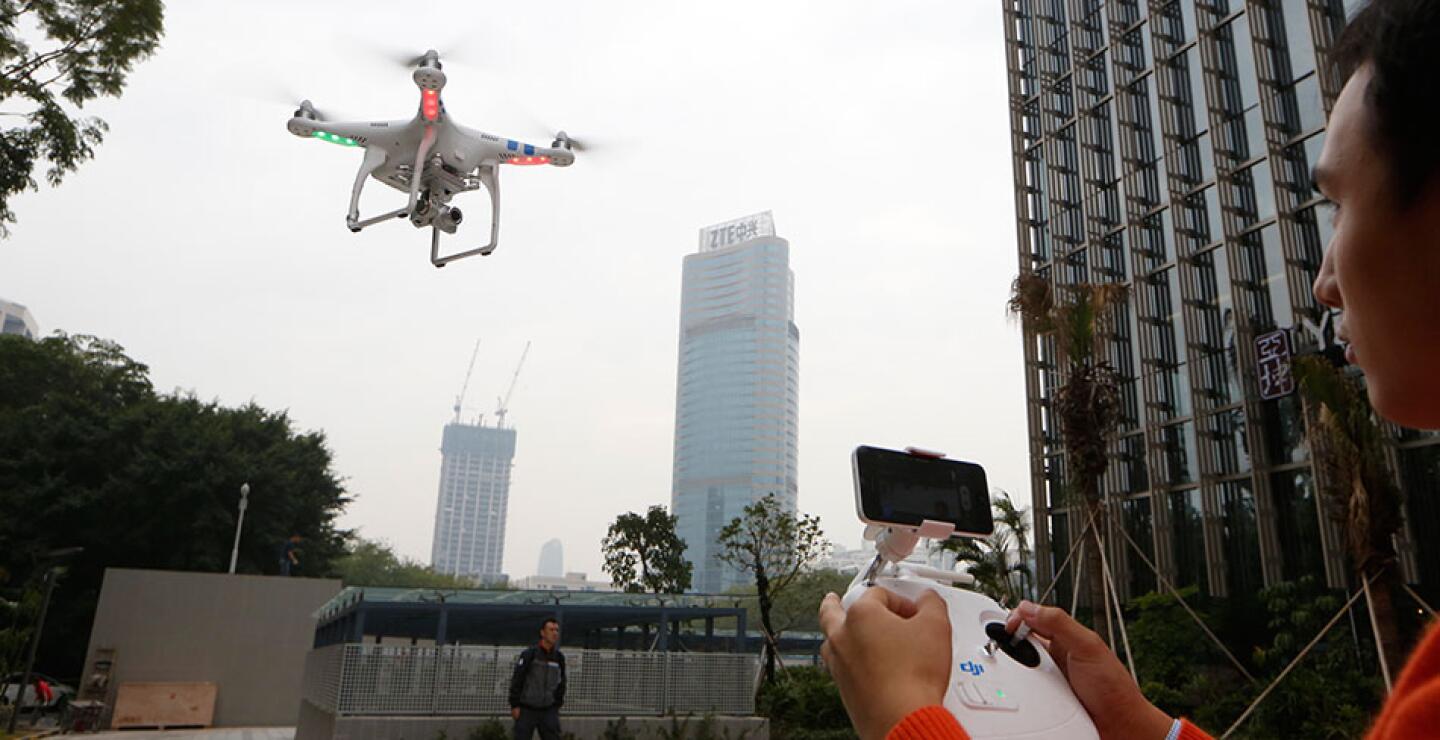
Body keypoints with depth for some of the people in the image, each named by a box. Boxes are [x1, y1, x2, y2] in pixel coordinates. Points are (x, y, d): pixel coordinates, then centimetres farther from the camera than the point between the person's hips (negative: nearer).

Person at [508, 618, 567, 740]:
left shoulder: (559, 657, 3)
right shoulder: (529, 654, -11)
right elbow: (516, 680, -11)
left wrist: (557, 707, 9)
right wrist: (514, 705, -13)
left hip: (548, 711, 3)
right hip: (526, 710, -3)